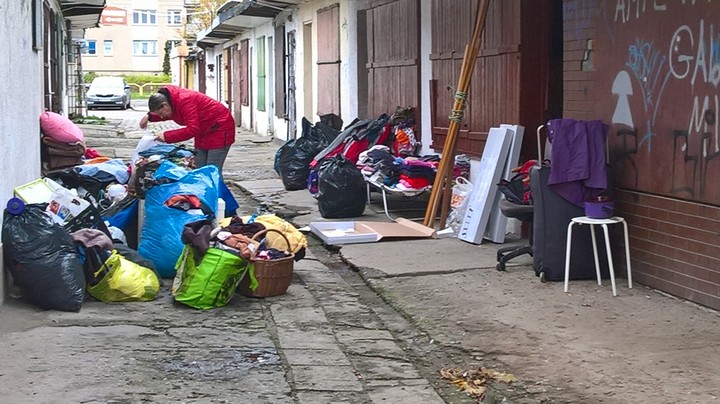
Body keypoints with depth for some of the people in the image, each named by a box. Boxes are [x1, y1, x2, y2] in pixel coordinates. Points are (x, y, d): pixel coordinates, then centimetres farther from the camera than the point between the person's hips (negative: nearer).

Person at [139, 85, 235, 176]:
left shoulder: (184, 100, -30)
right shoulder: (171, 99, -1)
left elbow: (192, 130, -34)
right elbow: (169, 115, 24)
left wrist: (166, 136, -29)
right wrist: (149, 116, 7)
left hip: (219, 129, -10)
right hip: (204, 132, 10)